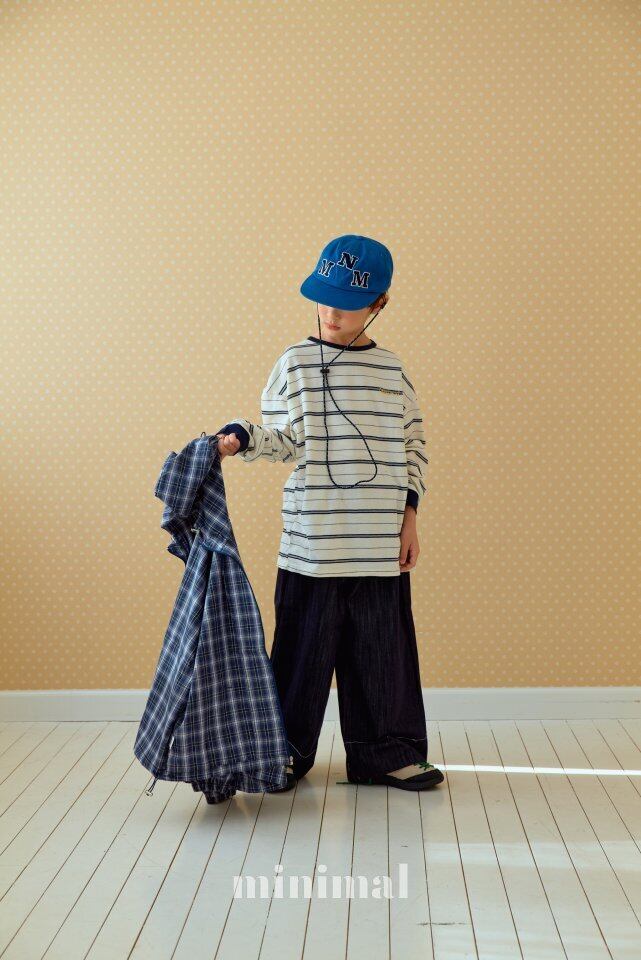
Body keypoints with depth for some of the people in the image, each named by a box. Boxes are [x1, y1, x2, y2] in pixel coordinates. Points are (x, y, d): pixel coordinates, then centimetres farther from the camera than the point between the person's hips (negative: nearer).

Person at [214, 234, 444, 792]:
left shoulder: (392, 370, 8)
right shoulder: (296, 364, 1)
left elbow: (413, 445, 12)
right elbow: (282, 440, -1)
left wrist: (409, 516, 7)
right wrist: (240, 438, -20)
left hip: (381, 542, 2)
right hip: (312, 540, -2)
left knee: (383, 647, 8)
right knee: (305, 646, 4)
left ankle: (383, 755, 23)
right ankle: (288, 754, 22)